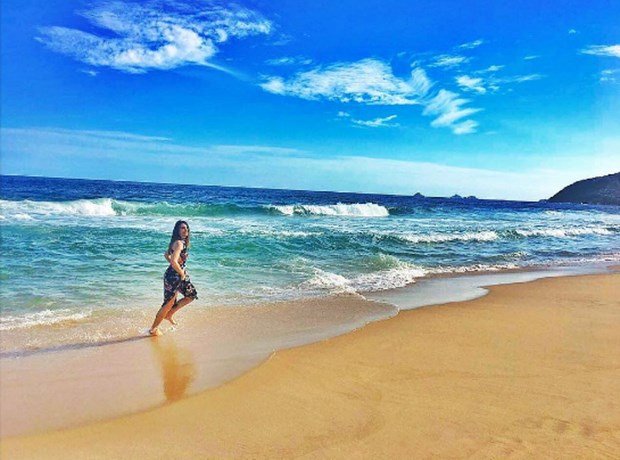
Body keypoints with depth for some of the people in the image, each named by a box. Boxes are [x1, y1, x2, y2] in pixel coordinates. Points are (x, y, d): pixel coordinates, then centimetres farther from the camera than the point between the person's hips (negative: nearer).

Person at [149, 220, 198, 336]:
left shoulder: (182, 242, 9)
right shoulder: (179, 243, -20)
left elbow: (166, 254, 21)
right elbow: (174, 262, -31)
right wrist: (182, 273, -16)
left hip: (178, 275, 10)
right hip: (173, 276, -10)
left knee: (192, 295, 16)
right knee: (169, 303, 2)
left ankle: (169, 315, 22)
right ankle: (153, 329, 16)